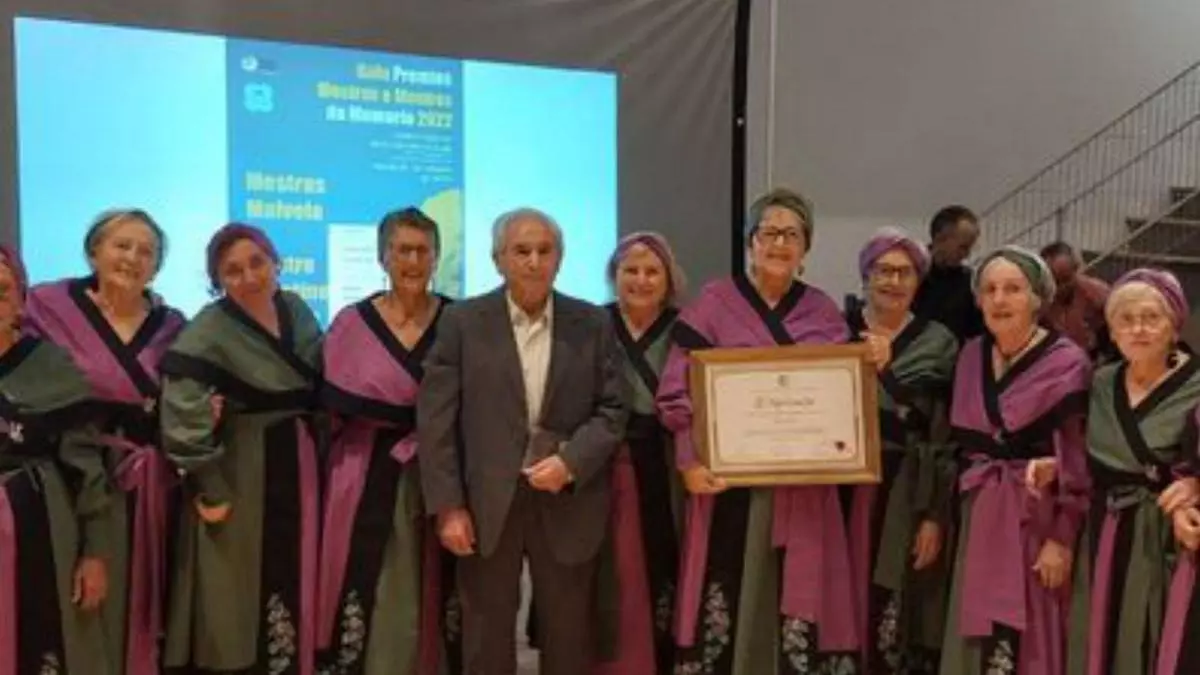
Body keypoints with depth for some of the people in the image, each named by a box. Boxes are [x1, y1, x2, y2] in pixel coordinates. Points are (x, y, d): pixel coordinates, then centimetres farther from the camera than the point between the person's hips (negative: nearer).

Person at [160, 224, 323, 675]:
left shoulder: (297, 311, 4)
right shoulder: (208, 332, -14)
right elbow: (183, 414, -23)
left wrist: (321, 449, 3)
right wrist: (210, 488, -21)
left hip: (302, 468, 6)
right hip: (242, 475, -6)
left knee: (299, 585, 15)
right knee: (243, 591, 1)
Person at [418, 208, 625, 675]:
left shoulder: (593, 324, 4)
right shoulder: (462, 321, 0)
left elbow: (613, 409, 2)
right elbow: (436, 418, -3)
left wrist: (570, 463, -13)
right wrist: (448, 506, -8)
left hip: (568, 504, 1)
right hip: (486, 504, -1)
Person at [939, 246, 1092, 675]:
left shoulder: (1067, 363, -9)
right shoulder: (971, 355, 8)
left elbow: (1077, 460, -10)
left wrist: (1062, 537, -14)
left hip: (1037, 516, -5)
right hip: (980, 518, 5)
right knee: (976, 639, 11)